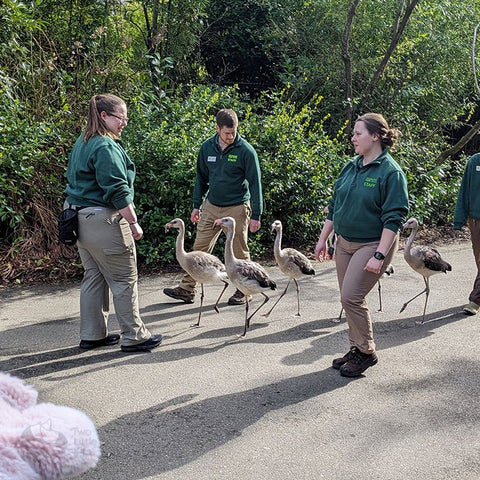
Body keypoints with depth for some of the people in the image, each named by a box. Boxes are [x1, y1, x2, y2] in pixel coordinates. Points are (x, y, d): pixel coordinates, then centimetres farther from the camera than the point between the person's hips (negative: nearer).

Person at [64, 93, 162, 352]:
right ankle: (134, 337, 7)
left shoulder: (82, 143, 14)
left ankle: (91, 335, 23)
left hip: (81, 219, 10)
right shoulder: (105, 147, -17)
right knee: (124, 280, -1)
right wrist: (133, 223, -16)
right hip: (103, 220, -10)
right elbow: (117, 191, -21)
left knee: (93, 277, 16)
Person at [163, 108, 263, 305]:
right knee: (199, 248, 4)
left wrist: (256, 215, -10)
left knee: (239, 252, 5)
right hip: (211, 206, 4)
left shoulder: (246, 151, -11)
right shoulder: (207, 148, 2)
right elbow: (201, 178, 14)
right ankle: (186, 289, 10)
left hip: (237, 208, -4)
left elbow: (255, 183, -8)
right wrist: (197, 205, 13)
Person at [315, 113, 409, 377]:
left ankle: (367, 352, 7)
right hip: (344, 242, 8)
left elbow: (394, 219, -18)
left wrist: (379, 256, -24)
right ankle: (356, 348, 27)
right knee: (349, 299, 12)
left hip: (371, 244, -7)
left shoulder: (390, 172, -14)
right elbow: (334, 205, 15)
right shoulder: (351, 166, 8)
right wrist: (323, 239, 13)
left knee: (351, 297, -12)